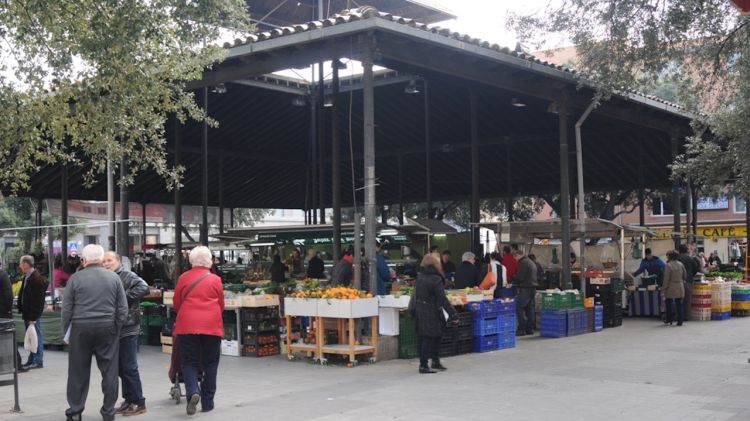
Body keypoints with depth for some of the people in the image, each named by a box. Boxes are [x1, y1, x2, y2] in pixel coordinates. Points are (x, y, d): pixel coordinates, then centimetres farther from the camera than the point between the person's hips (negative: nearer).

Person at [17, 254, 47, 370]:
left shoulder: (36, 278, -17)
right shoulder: (26, 277, 14)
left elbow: (38, 300, -20)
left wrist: (33, 317, -21)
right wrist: (22, 310, 15)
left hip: (33, 315, -10)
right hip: (27, 314, 10)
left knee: (36, 337, -3)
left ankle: (38, 361, 2)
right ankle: (32, 360, 21)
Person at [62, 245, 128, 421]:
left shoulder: (76, 278, -2)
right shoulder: (114, 278, 2)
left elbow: (67, 308, 0)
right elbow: (123, 308, 2)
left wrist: (66, 331, 9)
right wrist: (117, 327, 12)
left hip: (81, 329, 0)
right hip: (107, 329, 1)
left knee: (78, 372, 9)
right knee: (109, 371, 6)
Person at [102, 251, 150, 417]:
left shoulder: (127, 276, -9)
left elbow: (144, 288, -23)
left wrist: (124, 296, -21)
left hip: (127, 328, -8)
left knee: (129, 367, -5)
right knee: (121, 367, 13)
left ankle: (139, 403, 3)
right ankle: (128, 400, 23)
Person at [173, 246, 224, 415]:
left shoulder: (183, 278, 3)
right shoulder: (215, 279, 2)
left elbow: (176, 303, 11)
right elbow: (221, 305, 10)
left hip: (187, 325, 0)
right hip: (211, 326, 0)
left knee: (189, 362, 8)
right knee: (210, 363, 10)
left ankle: (192, 392, -17)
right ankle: (207, 402, 13)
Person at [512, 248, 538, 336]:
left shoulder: (523, 263, -11)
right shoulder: (531, 262, 21)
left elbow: (519, 277, -15)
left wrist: (512, 281, 2)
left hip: (525, 289, -10)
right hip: (533, 287, 10)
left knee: (519, 307, -9)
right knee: (529, 308, 10)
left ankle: (521, 329, -13)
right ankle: (530, 329, 11)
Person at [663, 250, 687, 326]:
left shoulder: (668, 265, -14)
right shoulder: (680, 264, 3)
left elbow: (666, 278, -14)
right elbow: (685, 275, 12)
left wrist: (665, 288, -8)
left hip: (671, 288, -5)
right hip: (680, 287, 5)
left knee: (668, 303, 12)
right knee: (679, 304, 7)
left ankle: (669, 319, 16)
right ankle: (680, 321, 6)